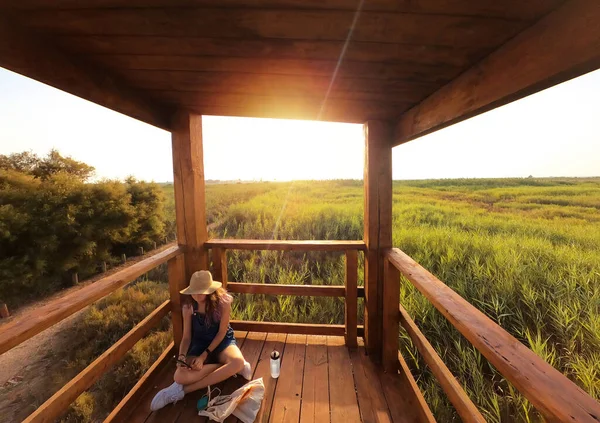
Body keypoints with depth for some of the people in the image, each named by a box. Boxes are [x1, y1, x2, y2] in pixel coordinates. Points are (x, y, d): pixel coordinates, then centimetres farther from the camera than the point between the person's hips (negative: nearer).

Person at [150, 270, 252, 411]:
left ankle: (183, 390, -23)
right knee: (180, 377, -30)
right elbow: (186, 337, -5)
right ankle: (227, 368, -18)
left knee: (238, 361, -36)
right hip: (199, 344, 2)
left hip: (222, 341, -1)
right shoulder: (188, 308, -10)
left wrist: (204, 356, -20)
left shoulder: (222, 302, -19)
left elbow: (222, 332, -13)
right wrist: (182, 356, -25)